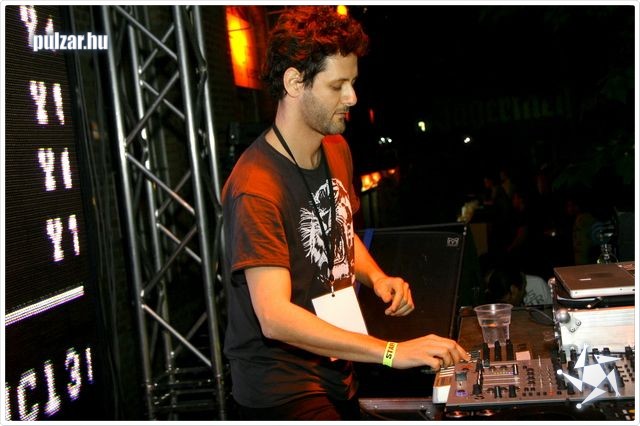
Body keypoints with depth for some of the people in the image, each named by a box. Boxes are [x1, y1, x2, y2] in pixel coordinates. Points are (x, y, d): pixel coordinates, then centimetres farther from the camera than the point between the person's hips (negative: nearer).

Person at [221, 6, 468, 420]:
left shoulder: (337, 151, 4)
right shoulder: (255, 188, -24)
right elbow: (275, 317, -30)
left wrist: (376, 276, 0)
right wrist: (391, 352, -32)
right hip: (284, 392, -8)